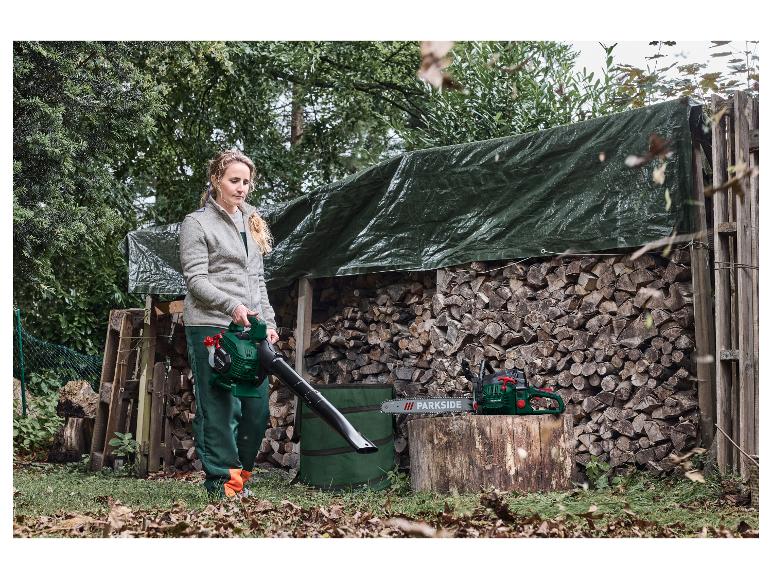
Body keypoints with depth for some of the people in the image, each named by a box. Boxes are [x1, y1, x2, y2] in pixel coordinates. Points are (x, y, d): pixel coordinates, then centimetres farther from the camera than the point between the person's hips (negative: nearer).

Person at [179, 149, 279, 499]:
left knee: (258, 408, 2)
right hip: (210, 328, -6)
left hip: (249, 330, 7)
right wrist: (233, 306, -20)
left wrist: (269, 322, 14)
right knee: (219, 408, -6)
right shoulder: (197, 223, 1)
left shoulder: (251, 224, 22)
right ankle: (221, 481, 0)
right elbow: (196, 279, -8)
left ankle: (239, 475, 15)